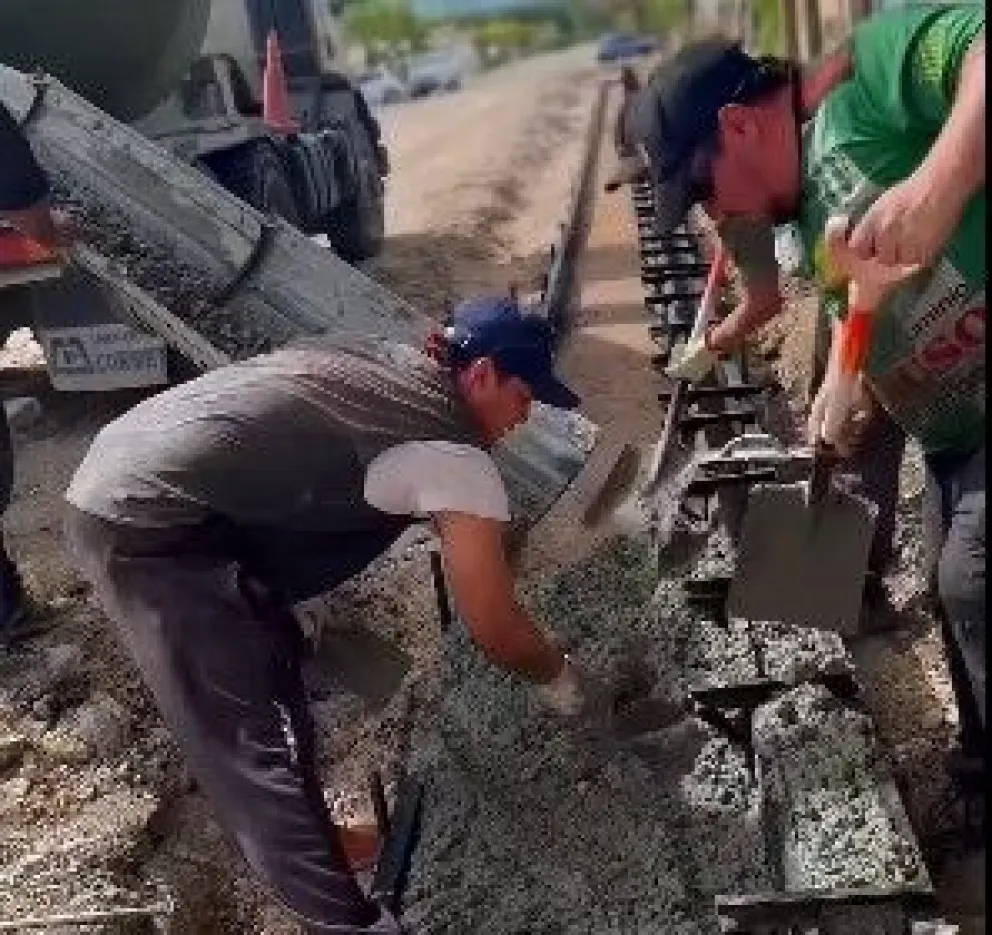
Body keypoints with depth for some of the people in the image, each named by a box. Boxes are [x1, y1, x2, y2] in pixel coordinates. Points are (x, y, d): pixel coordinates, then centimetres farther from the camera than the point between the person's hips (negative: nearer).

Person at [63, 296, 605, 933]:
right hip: (149, 529, -9)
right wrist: (560, 678, 14)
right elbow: (496, 629, -7)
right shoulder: (455, 456, -10)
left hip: (116, 471, 9)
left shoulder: (391, 362, 14)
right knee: (261, 740, -5)